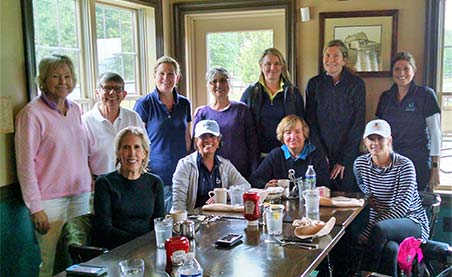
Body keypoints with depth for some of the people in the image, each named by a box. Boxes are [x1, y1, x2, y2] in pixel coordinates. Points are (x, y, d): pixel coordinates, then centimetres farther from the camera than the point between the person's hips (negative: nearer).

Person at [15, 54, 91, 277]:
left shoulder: (75, 110, 11)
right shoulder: (32, 113, -9)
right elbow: (25, 164, -10)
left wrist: (89, 182, 12)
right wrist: (35, 207, -13)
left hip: (80, 194, 6)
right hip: (50, 198, -6)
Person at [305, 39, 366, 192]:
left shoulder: (356, 84, -2)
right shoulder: (314, 84, 4)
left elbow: (358, 125, -4)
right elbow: (311, 122, 2)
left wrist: (343, 160, -8)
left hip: (348, 157, -1)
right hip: (320, 155, 1)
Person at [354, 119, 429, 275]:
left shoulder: (404, 165, -12)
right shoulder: (360, 164, 1)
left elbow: (403, 205, -21)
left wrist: (368, 232, -29)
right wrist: (368, 196, 0)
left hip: (413, 221, -2)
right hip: (378, 220, 2)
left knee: (380, 229, -37)